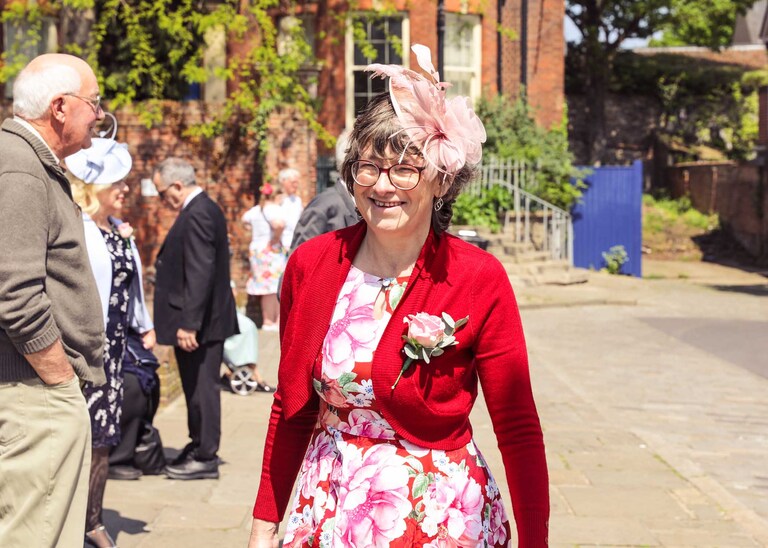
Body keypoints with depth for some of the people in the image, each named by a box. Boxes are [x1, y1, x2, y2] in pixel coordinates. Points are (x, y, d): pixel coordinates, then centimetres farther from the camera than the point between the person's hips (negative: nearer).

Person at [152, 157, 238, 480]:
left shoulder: (197, 215, -19)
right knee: (199, 387, 17)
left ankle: (205, 458, 6)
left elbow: (200, 273, -25)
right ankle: (200, 446, 26)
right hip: (205, 318, 10)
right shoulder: (205, 209, 14)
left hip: (199, 321, -10)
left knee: (201, 387, -2)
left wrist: (188, 324, -25)